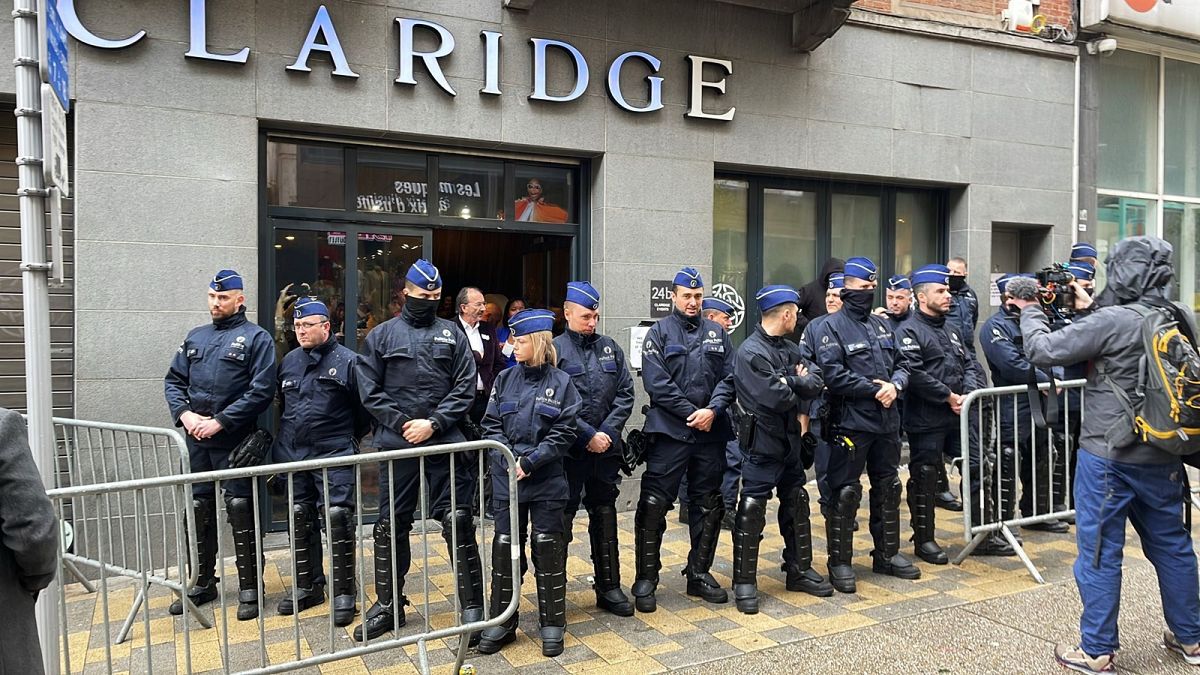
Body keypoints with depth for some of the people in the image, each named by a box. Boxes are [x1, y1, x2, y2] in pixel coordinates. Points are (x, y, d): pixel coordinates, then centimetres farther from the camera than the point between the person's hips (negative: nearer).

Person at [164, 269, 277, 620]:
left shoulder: (256, 338, -4)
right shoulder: (196, 337, 14)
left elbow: (261, 391, -13)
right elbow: (173, 380, 16)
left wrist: (220, 421, -16)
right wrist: (184, 413, -3)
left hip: (235, 442, -6)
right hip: (197, 441, 6)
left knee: (240, 511, -2)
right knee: (199, 510, 14)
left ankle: (249, 589, 10)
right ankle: (203, 583, 29)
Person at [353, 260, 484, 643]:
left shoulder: (452, 335, 7)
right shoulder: (382, 335, 7)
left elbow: (465, 388, 1)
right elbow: (370, 392, 2)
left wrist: (433, 423, -11)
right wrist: (403, 423, -9)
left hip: (445, 443, -1)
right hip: (396, 445, 1)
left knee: (458, 523, -2)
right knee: (391, 526, 11)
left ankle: (472, 607, 9)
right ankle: (388, 605, 27)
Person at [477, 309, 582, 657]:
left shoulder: (561, 382, -3)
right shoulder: (505, 379, 5)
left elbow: (565, 433, -7)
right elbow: (491, 425, 5)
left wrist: (530, 461, -15)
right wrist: (508, 460, -11)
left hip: (547, 479, -2)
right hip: (506, 478, 3)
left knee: (548, 547, 4)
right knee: (505, 546, 7)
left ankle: (552, 623, 18)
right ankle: (501, 622, 21)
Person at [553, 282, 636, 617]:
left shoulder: (610, 348, 9)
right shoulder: (555, 349, -6)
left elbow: (625, 395, 6)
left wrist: (607, 433, -7)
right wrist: (588, 436, -14)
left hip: (605, 449, 5)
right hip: (568, 449, -4)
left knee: (605, 515, 14)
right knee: (560, 518, 1)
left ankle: (609, 588, 26)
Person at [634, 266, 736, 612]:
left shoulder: (717, 334, 12)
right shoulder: (659, 333, -1)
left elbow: (729, 377, 5)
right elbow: (657, 382, -10)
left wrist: (713, 410, -12)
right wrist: (692, 413, -13)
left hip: (711, 432, 4)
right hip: (669, 431, -4)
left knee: (708, 506, 12)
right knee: (653, 506, -5)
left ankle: (699, 573, 27)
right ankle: (646, 580, 7)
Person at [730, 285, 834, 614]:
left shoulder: (790, 349, 10)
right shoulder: (750, 352, -17)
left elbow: (817, 383, 0)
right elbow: (776, 398, -25)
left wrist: (791, 382, -19)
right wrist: (800, 390, -6)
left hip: (791, 441, 9)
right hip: (762, 443, -9)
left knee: (797, 505, 17)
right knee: (752, 511, -4)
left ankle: (799, 570, 32)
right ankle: (744, 582, 8)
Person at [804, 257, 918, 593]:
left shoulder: (883, 325, 15)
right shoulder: (829, 327, -8)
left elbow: (901, 363, 15)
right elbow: (832, 374, -18)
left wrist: (895, 385, -7)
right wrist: (873, 389, -16)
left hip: (887, 422, 7)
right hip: (850, 423, -7)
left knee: (888, 488, 16)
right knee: (845, 493, -2)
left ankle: (887, 554, 32)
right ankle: (840, 562, 10)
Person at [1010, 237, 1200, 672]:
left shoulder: (1111, 322, -20)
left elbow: (1043, 351, -16)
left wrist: (1031, 311, 1)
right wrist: (1089, 311, 18)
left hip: (1109, 458, -7)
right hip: (1164, 459, 7)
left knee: (1100, 552, 3)